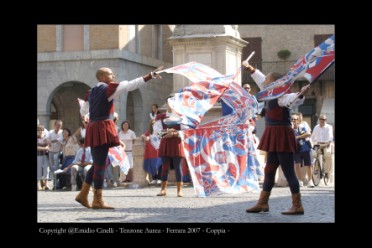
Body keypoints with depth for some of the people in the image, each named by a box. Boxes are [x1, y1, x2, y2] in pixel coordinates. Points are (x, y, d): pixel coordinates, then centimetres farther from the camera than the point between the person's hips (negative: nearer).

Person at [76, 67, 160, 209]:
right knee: (100, 165, -6)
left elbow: (83, 112, 25)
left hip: (93, 128, 9)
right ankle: (97, 201, -5)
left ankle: (83, 194, 16)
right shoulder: (108, 89, -7)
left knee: (97, 164, 15)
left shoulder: (91, 92, 15)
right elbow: (131, 85, -13)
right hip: (103, 128, -9)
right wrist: (150, 76, -12)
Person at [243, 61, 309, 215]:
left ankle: (297, 206, -6)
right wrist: (250, 69, 41)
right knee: (270, 170, 15)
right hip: (275, 137, 10)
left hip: (282, 136, -10)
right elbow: (261, 80, 30)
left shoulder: (282, 96, -14)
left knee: (288, 171, -9)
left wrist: (301, 94, -55)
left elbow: (294, 100, -34)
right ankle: (263, 203, 24)